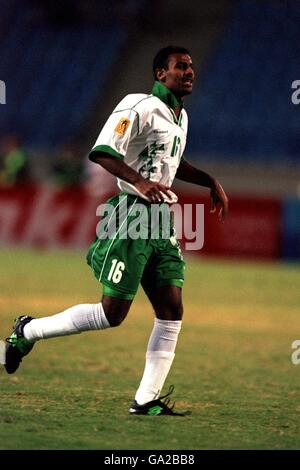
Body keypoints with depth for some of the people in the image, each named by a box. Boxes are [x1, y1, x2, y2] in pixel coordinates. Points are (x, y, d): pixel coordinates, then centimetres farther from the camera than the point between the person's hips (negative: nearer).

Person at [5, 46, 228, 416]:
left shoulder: (180, 117, 19)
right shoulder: (139, 107, -10)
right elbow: (101, 152, -20)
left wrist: (211, 182, 33)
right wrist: (139, 181, -33)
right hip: (132, 216, -9)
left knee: (171, 310, -1)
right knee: (113, 312, -9)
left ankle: (146, 400, 2)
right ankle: (29, 331, 10)